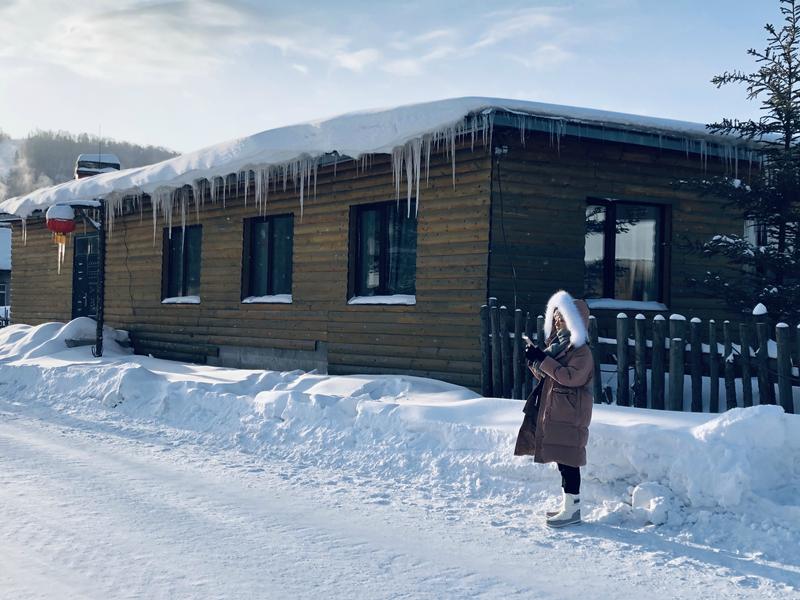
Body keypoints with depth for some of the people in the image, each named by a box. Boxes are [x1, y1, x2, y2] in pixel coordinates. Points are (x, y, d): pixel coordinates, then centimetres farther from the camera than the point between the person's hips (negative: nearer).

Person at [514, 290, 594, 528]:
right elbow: (546, 375, 19)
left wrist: (543, 359, -23)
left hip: (570, 416, -9)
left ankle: (573, 510, 0)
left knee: (568, 460, -6)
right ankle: (567, 504, 22)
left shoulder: (580, 349, -13)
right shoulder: (557, 343, 14)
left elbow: (571, 376, -25)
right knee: (561, 459, 13)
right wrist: (534, 361, -1)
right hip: (553, 412, 9)